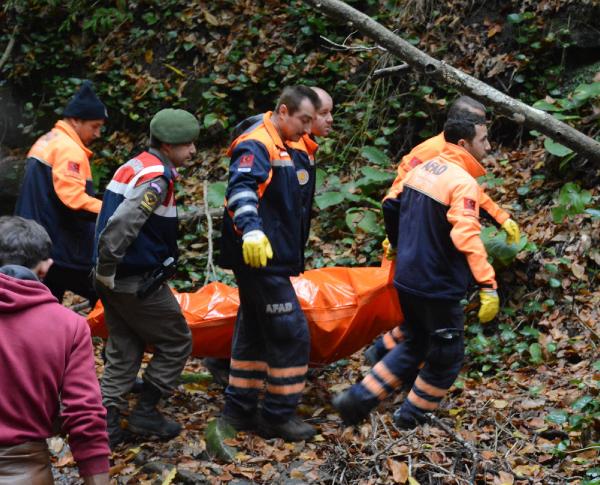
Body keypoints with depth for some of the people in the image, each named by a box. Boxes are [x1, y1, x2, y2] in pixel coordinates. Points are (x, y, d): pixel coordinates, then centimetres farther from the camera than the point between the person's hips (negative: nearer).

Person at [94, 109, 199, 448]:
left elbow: (116, 217, 18)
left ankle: (107, 422, 12)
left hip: (118, 280, 9)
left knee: (123, 352, 15)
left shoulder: (135, 166, 12)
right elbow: (120, 226, -31)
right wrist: (106, 271, -20)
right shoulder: (157, 178, -19)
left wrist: (105, 271, 17)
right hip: (138, 282, -9)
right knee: (176, 343, 6)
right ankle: (145, 413, 10)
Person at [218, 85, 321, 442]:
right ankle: (279, 415, 1)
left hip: (272, 257, 10)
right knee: (291, 333, -8)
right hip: (260, 256, -10)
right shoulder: (256, 145, -15)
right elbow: (241, 190, -32)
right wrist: (251, 229, -47)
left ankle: (240, 409, 23)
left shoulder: (282, 148, 16)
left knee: (254, 332, 15)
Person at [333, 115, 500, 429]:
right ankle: (412, 416, 22)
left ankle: (358, 399, 16)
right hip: (439, 286, -8)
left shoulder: (424, 169, 7)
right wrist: (488, 285, -33)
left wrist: (399, 244, 33)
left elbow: (391, 206, 17)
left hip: (407, 279, 8)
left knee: (414, 345, 23)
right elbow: (466, 237, -30)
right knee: (447, 356, 12)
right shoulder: (464, 184, -18)